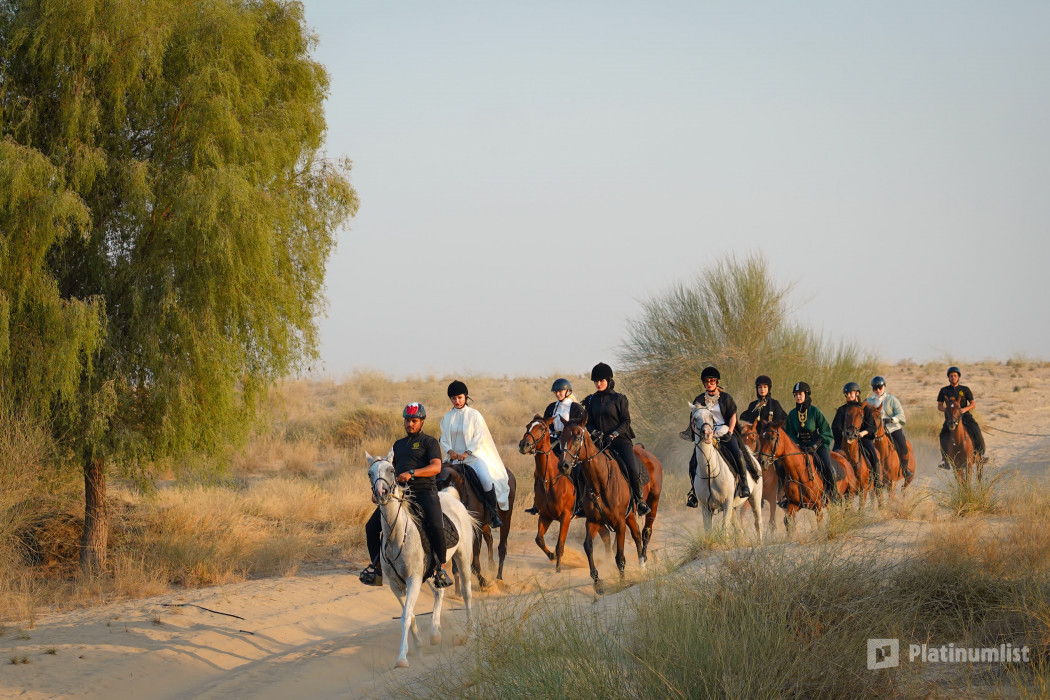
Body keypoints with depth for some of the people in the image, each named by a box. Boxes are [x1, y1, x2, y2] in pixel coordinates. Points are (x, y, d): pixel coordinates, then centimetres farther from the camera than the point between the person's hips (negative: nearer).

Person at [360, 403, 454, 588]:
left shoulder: (429, 442, 5)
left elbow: (436, 467, -11)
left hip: (424, 491, -6)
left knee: (435, 527, -29)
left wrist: (412, 473, -25)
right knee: (371, 527, -7)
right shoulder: (399, 445, 24)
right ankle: (377, 564, 7)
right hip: (400, 492, 6)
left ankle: (440, 568, -13)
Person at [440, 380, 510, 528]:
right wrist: (450, 451, -12)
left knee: (486, 479, -27)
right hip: (455, 458, 3)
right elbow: (444, 440, 9)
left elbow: (479, 438, -5)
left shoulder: (474, 415, 1)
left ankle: (494, 514, -14)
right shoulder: (447, 418, 11)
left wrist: (466, 453, -16)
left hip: (473, 456, -3)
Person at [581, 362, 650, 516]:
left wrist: (613, 435, -16)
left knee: (632, 468, -25)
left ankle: (639, 500, -7)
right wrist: (595, 433, -10)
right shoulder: (591, 401, 13)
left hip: (620, 440, -3)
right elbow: (588, 423, 12)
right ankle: (580, 503, -3)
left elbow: (626, 421, -2)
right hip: (599, 441, 3)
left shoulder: (619, 399, 3)